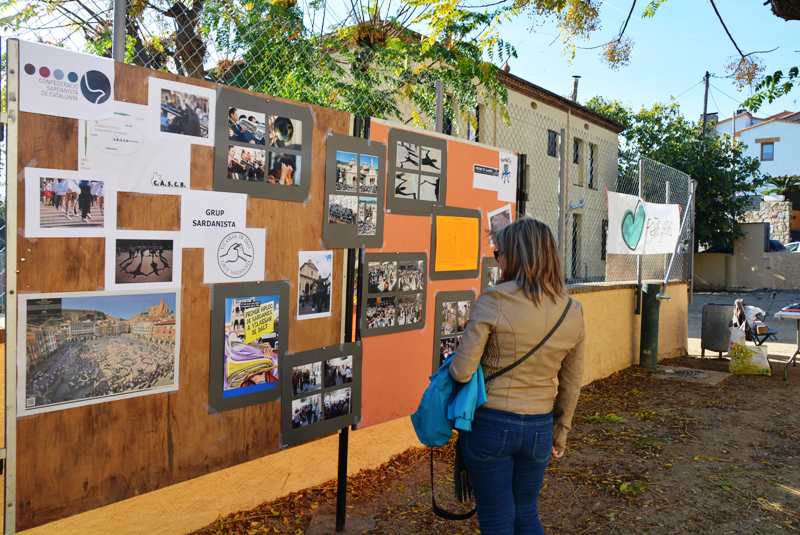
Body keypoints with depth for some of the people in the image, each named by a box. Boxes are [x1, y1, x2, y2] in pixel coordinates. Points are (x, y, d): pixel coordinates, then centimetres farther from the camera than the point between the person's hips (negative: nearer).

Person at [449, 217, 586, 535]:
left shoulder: (493, 302, -17)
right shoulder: (572, 311, -1)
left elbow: (462, 372, -17)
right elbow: (570, 386, 7)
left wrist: (450, 365, 6)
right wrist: (561, 431, 20)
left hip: (491, 425, -4)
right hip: (539, 428, 4)